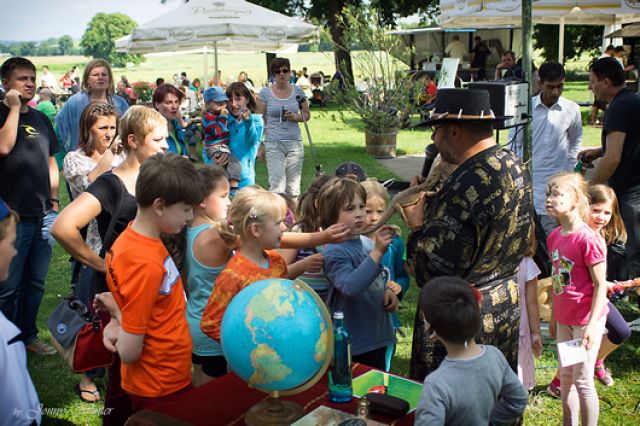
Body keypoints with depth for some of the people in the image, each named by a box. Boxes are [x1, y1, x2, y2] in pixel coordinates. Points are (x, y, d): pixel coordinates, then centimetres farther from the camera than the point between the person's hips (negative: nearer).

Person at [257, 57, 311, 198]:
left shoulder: (298, 91, 7)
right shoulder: (265, 93, 1)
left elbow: (307, 114, 15)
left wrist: (296, 117, -7)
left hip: (295, 142, 2)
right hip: (273, 144, -2)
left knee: (293, 188, 5)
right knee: (277, 185, -13)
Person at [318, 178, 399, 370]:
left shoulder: (368, 243, 4)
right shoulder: (335, 251, -19)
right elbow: (350, 287, -36)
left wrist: (388, 290, -1)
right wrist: (377, 253, -39)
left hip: (378, 336, 8)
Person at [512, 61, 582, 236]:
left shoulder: (571, 109, 1)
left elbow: (576, 140, 18)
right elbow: (514, 143, 6)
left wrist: (569, 166, 11)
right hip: (526, 180, 0)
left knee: (552, 235, 3)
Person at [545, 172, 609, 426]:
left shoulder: (588, 239, -20)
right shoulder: (554, 237, 3)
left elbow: (600, 285, -16)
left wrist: (592, 325, -19)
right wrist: (553, 317, 15)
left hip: (586, 320, -7)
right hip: (564, 319, 7)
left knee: (582, 380, 2)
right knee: (565, 375, 16)